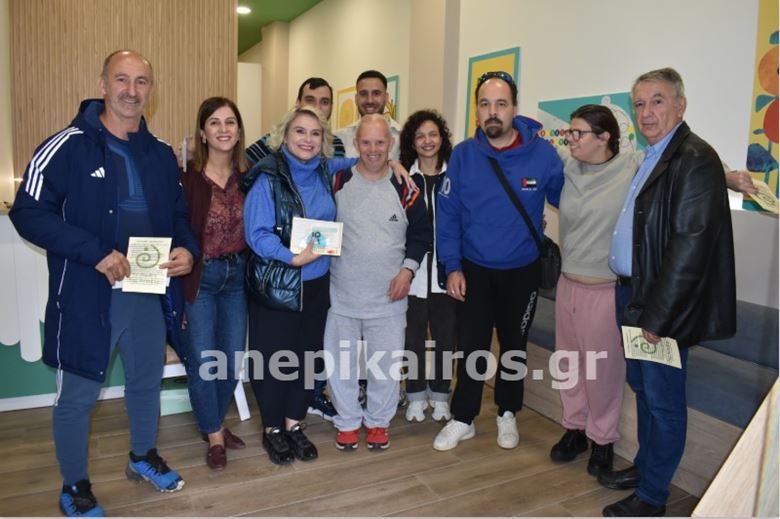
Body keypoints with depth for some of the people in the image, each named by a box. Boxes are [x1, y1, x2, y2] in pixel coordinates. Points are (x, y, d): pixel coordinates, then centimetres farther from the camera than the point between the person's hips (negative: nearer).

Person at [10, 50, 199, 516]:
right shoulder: (67, 147, -11)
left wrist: (187, 248, -6)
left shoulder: (161, 153, 7)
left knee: (147, 382, 22)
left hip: (151, 292, 5)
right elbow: (29, 212, -15)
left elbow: (179, 214, 15)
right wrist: (94, 253, -24)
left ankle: (143, 457, 46)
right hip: (87, 295, -5)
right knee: (78, 396, 10)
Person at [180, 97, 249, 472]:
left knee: (233, 359, 11)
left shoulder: (248, 176, 1)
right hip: (199, 277, -4)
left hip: (237, 276, 4)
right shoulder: (187, 177, -12)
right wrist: (176, 292, -12)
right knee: (202, 361, 2)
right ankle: (214, 436, 22)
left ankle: (215, 424, 35)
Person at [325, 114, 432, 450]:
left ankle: (378, 421, 32)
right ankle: (348, 421, 32)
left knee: (386, 364, 9)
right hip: (342, 293, 0)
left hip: (388, 296, 0)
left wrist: (408, 268, -6)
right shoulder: (338, 181, -2)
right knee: (340, 362, 11)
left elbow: (421, 233, 6)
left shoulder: (405, 187, 0)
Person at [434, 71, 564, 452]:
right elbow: (447, 214, -6)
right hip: (474, 270, 0)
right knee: (471, 346, 8)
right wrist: (452, 266, -9)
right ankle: (463, 418, 27)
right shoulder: (463, 155, -10)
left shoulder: (542, 153, -13)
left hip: (522, 271, 0)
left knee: (513, 346, 17)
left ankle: (507, 413, 38)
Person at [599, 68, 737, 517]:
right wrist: (634, 300, 9)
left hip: (662, 303, -9)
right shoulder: (650, 158, 12)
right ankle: (644, 466, 40)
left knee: (663, 400, 5)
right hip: (632, 293, 9)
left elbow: (691, 245, -21)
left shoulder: (696, 159, -16)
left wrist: (657, 315, -19)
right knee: (642, 387, 21)